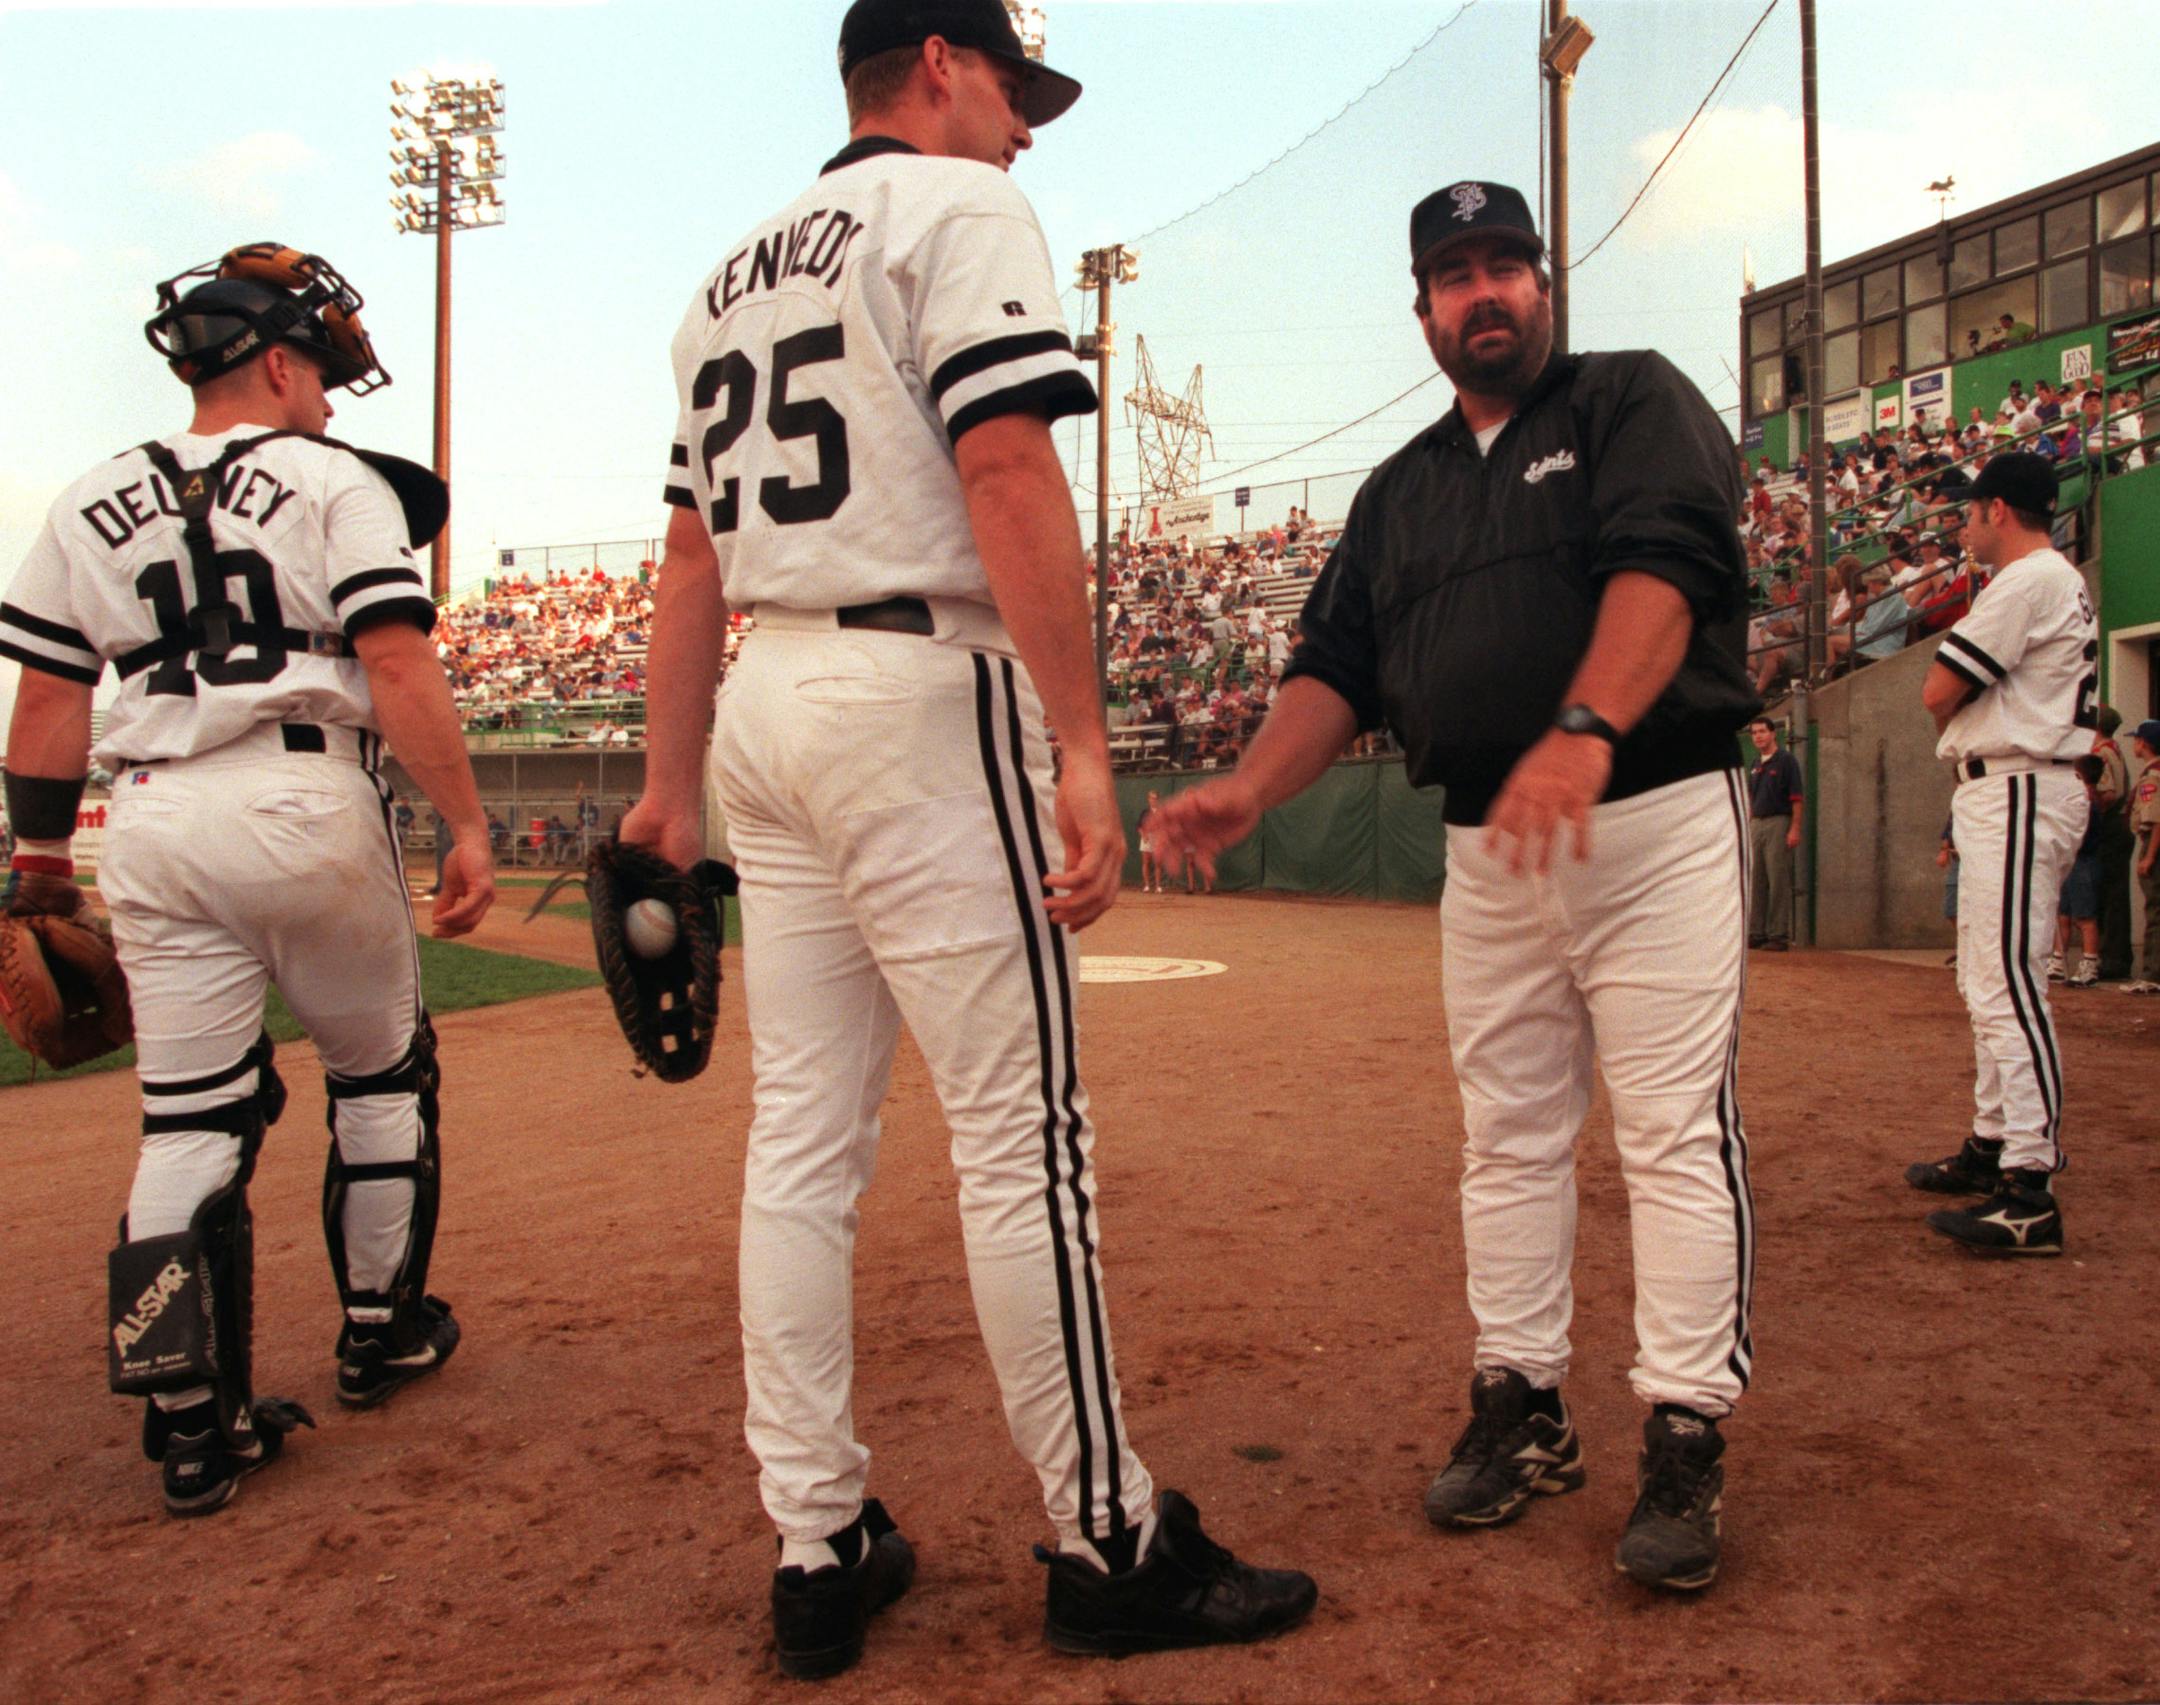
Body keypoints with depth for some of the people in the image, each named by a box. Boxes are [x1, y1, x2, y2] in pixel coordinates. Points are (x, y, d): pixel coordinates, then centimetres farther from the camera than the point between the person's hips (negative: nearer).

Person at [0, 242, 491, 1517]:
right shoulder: (337, 481, -1)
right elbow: (400, 668, -12)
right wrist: (468, 828, -12)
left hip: (154, 826, 4)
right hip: (309, 803, -4)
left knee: (192, 1117, 7)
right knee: (383, 1075, 16)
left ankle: (194, 1426, 6)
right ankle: (382, 1331, 29)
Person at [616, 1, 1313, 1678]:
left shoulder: (734, 275, 23)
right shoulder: (958, 210, 0)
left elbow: (693, 555, 19)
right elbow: (1007, 474, -16)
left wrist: (669, 788, 20)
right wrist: (1084, 746, -20)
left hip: (763, 707, 8)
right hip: (924, 692, -8)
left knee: (804, 1136, 7)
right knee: (1024, 1135, -3)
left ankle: (820, 1548, 14)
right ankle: (1111, 1544, 7)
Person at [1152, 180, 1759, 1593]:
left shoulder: (1636, 401, 3)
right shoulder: (1400, 493, 19)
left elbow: (1665, 563, -16)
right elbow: (1339, 667, 11)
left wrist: (1584, 730, -34)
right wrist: (1252, 789, -7)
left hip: (1657, 820, -5)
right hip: (1487, 849, 6)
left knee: (1677, 1133, -5)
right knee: (1506, 1135, 10)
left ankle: (1686, 1438, 4)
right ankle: (1523, 1409, 22)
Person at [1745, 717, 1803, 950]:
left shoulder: (1786, 760, -4)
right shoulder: (1754, 765, 16)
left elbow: (1797, 798, -9)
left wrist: (1795, 828, -16)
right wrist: (1748, 827, 14)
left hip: (1778, 823, -7)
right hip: (1756, 824, 7)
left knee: (1778, 881, -7)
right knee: (1755, 881, 6)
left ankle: (1779, 935, -5)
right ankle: (1756, 932, 10)